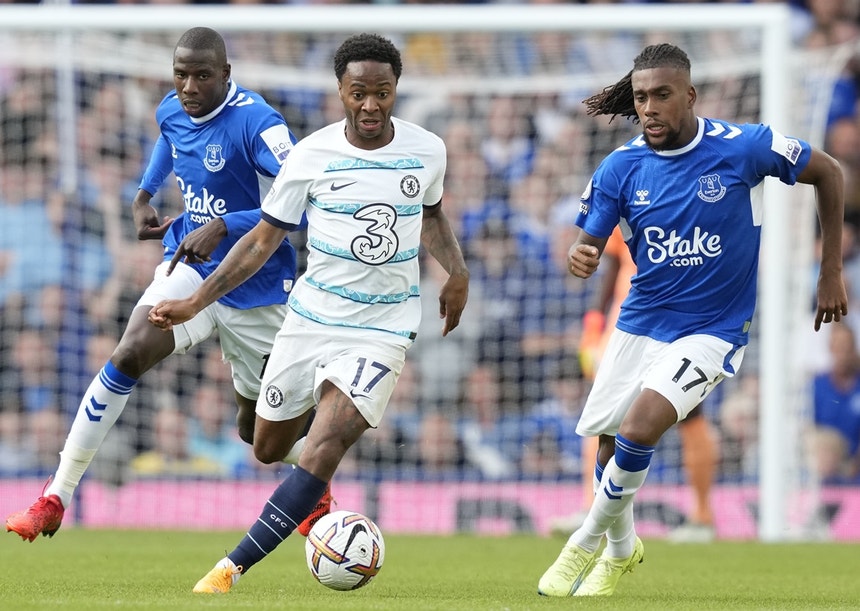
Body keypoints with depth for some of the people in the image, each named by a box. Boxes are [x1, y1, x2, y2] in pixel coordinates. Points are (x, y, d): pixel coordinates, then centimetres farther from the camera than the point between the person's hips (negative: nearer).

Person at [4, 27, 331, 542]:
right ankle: (55, 499, -21)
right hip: (191, 267, 4)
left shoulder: (257, 123, -23)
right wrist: (145, 196, 16)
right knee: (130, 355, -22)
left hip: (255, 287, -4)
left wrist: (223, 227, -38)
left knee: (258, 428, 8)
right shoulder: (172, 112, -1)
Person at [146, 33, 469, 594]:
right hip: (310, 317, 2)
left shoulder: (427, 151, -2)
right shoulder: (312, 156, -7)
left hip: (381, 330, -2)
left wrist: (457, 270, 4)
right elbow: (264, 239, 1)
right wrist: (195, 302, -4)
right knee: (269, 451, 12)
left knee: (323, 449, -22)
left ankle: (232, 568, -22)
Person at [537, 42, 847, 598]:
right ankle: (621, 549, 41)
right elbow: (590, 244, -3)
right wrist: (580, 259, -30)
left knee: (639, 429, -24)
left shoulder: (745, 147, -17)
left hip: (712, 329, -4)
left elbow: (828, 172, -3)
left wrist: (831, 273, 0)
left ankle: (589, 542, 0)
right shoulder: (621, 167, -8)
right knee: (611, 446, 11)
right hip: (640, 323, 4)